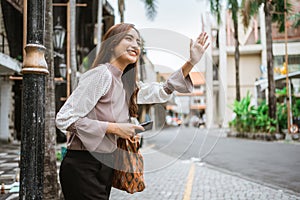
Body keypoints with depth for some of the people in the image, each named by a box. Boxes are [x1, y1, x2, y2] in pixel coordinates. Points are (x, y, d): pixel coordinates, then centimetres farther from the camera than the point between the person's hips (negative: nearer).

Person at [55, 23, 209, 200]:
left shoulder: (127, 83, 6)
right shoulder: (102, 74, -17)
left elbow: (162, 91, 15)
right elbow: (64, 119, -22)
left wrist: (191, 62, 5)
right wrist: (114, 128, -19)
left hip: (105, 166, 8)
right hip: (82, 167, -8)